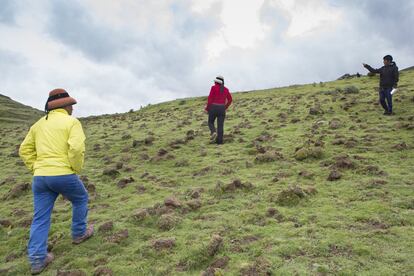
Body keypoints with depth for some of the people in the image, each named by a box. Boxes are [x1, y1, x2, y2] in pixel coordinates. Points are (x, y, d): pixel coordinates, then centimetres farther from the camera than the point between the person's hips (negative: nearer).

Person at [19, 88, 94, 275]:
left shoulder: (39, 124, 16)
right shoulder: (71, 122, -4)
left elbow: (25, 150, 17)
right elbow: (76, 147, -20)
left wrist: (36, 169, 16)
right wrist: (76, 169, -6)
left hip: (40, 177, 6)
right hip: (64, 175, -5)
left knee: (40, 218, 10)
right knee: (80, 199, 23)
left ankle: (37, 259, 11)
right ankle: (78, 233, 35)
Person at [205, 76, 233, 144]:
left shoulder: (214, 87, -6)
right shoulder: (225, 89, 7)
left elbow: (210, 98, -10)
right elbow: (230, 99, 11)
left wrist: (207, 108, -1)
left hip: (213, 108, -3)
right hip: (222, 109, 3)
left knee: (211, 122, 14)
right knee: (220, 125, 4)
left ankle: (213, 132, -14)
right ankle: (219, 141, 0)